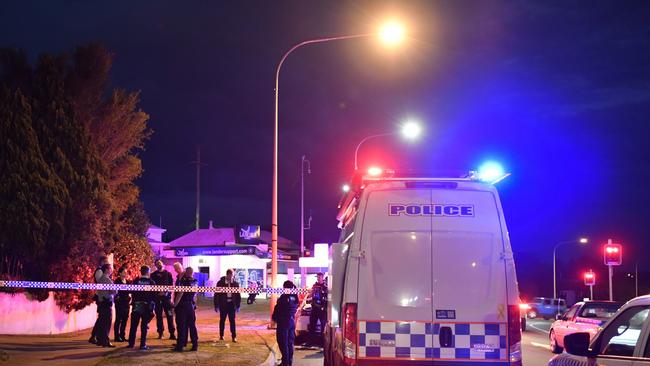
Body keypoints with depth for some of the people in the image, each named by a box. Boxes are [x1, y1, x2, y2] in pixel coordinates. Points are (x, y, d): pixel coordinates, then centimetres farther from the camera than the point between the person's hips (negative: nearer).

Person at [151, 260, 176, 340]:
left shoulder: (168, 274, 8)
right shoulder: (153, 275, 7)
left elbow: (171, 285, 6)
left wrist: (167, 293, -10)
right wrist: (158, 292, -10)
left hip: (167, 297, -1)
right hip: (157, 297, 1)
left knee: (170, 315, -6)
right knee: (158, 316, 4)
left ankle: (172, 333, -6)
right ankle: (160, 332, 11)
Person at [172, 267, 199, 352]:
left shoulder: (183, 282, -16)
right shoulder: (195, 282, 6)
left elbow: (180, 294, -19)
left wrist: (175, 304, -13)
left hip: (182, 306, -6)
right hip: (191, 306, 6)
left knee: (181, 326, -2)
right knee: (192, 326, 9)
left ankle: (180, 346, 0)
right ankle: (195, 345, 9)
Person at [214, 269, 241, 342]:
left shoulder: (235, 283, 3)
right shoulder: (220, 283, -2)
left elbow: (238, 295, 7)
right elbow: (217, 295, -1)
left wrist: (238, 306, 3)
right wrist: (216, 306, -4)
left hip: (232, 304, 0)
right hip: (223, 305, 0)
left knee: (232, 321, -1)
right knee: (222, 320, 9)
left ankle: (234, 337, 1)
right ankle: (221, 335, 20)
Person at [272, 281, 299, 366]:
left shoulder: (284, 297, -17)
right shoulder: (295, 297, 1)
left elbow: (277, 309, -12)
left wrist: (274, 318, 1)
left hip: (283, 322, -6)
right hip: (292, 321, 6)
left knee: (283, 343, 1)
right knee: (290, 343, 14)